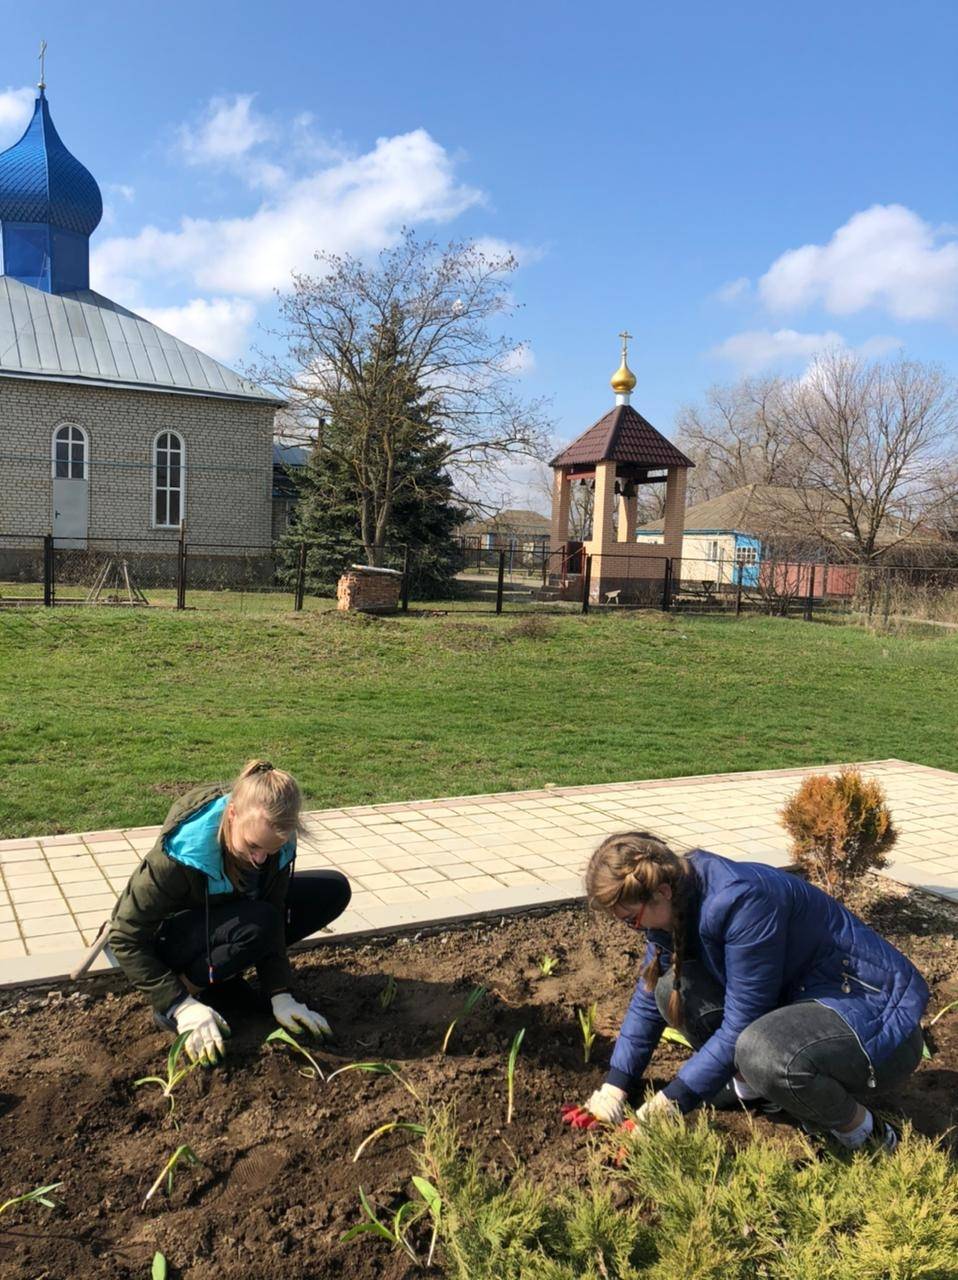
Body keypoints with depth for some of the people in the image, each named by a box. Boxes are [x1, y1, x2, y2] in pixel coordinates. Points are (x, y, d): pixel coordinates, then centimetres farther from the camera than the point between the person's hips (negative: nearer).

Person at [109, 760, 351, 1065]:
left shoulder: (274, 842, -21)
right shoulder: (179, 855, -35)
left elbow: (275, 919, -14)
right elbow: (125, 938, -28)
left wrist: (280, 995, -22)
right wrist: (183, 1006, -32)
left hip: (224, 917, 7)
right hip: (165, 935, -6)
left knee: (333, 890, -8)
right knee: (258, 924, -36)